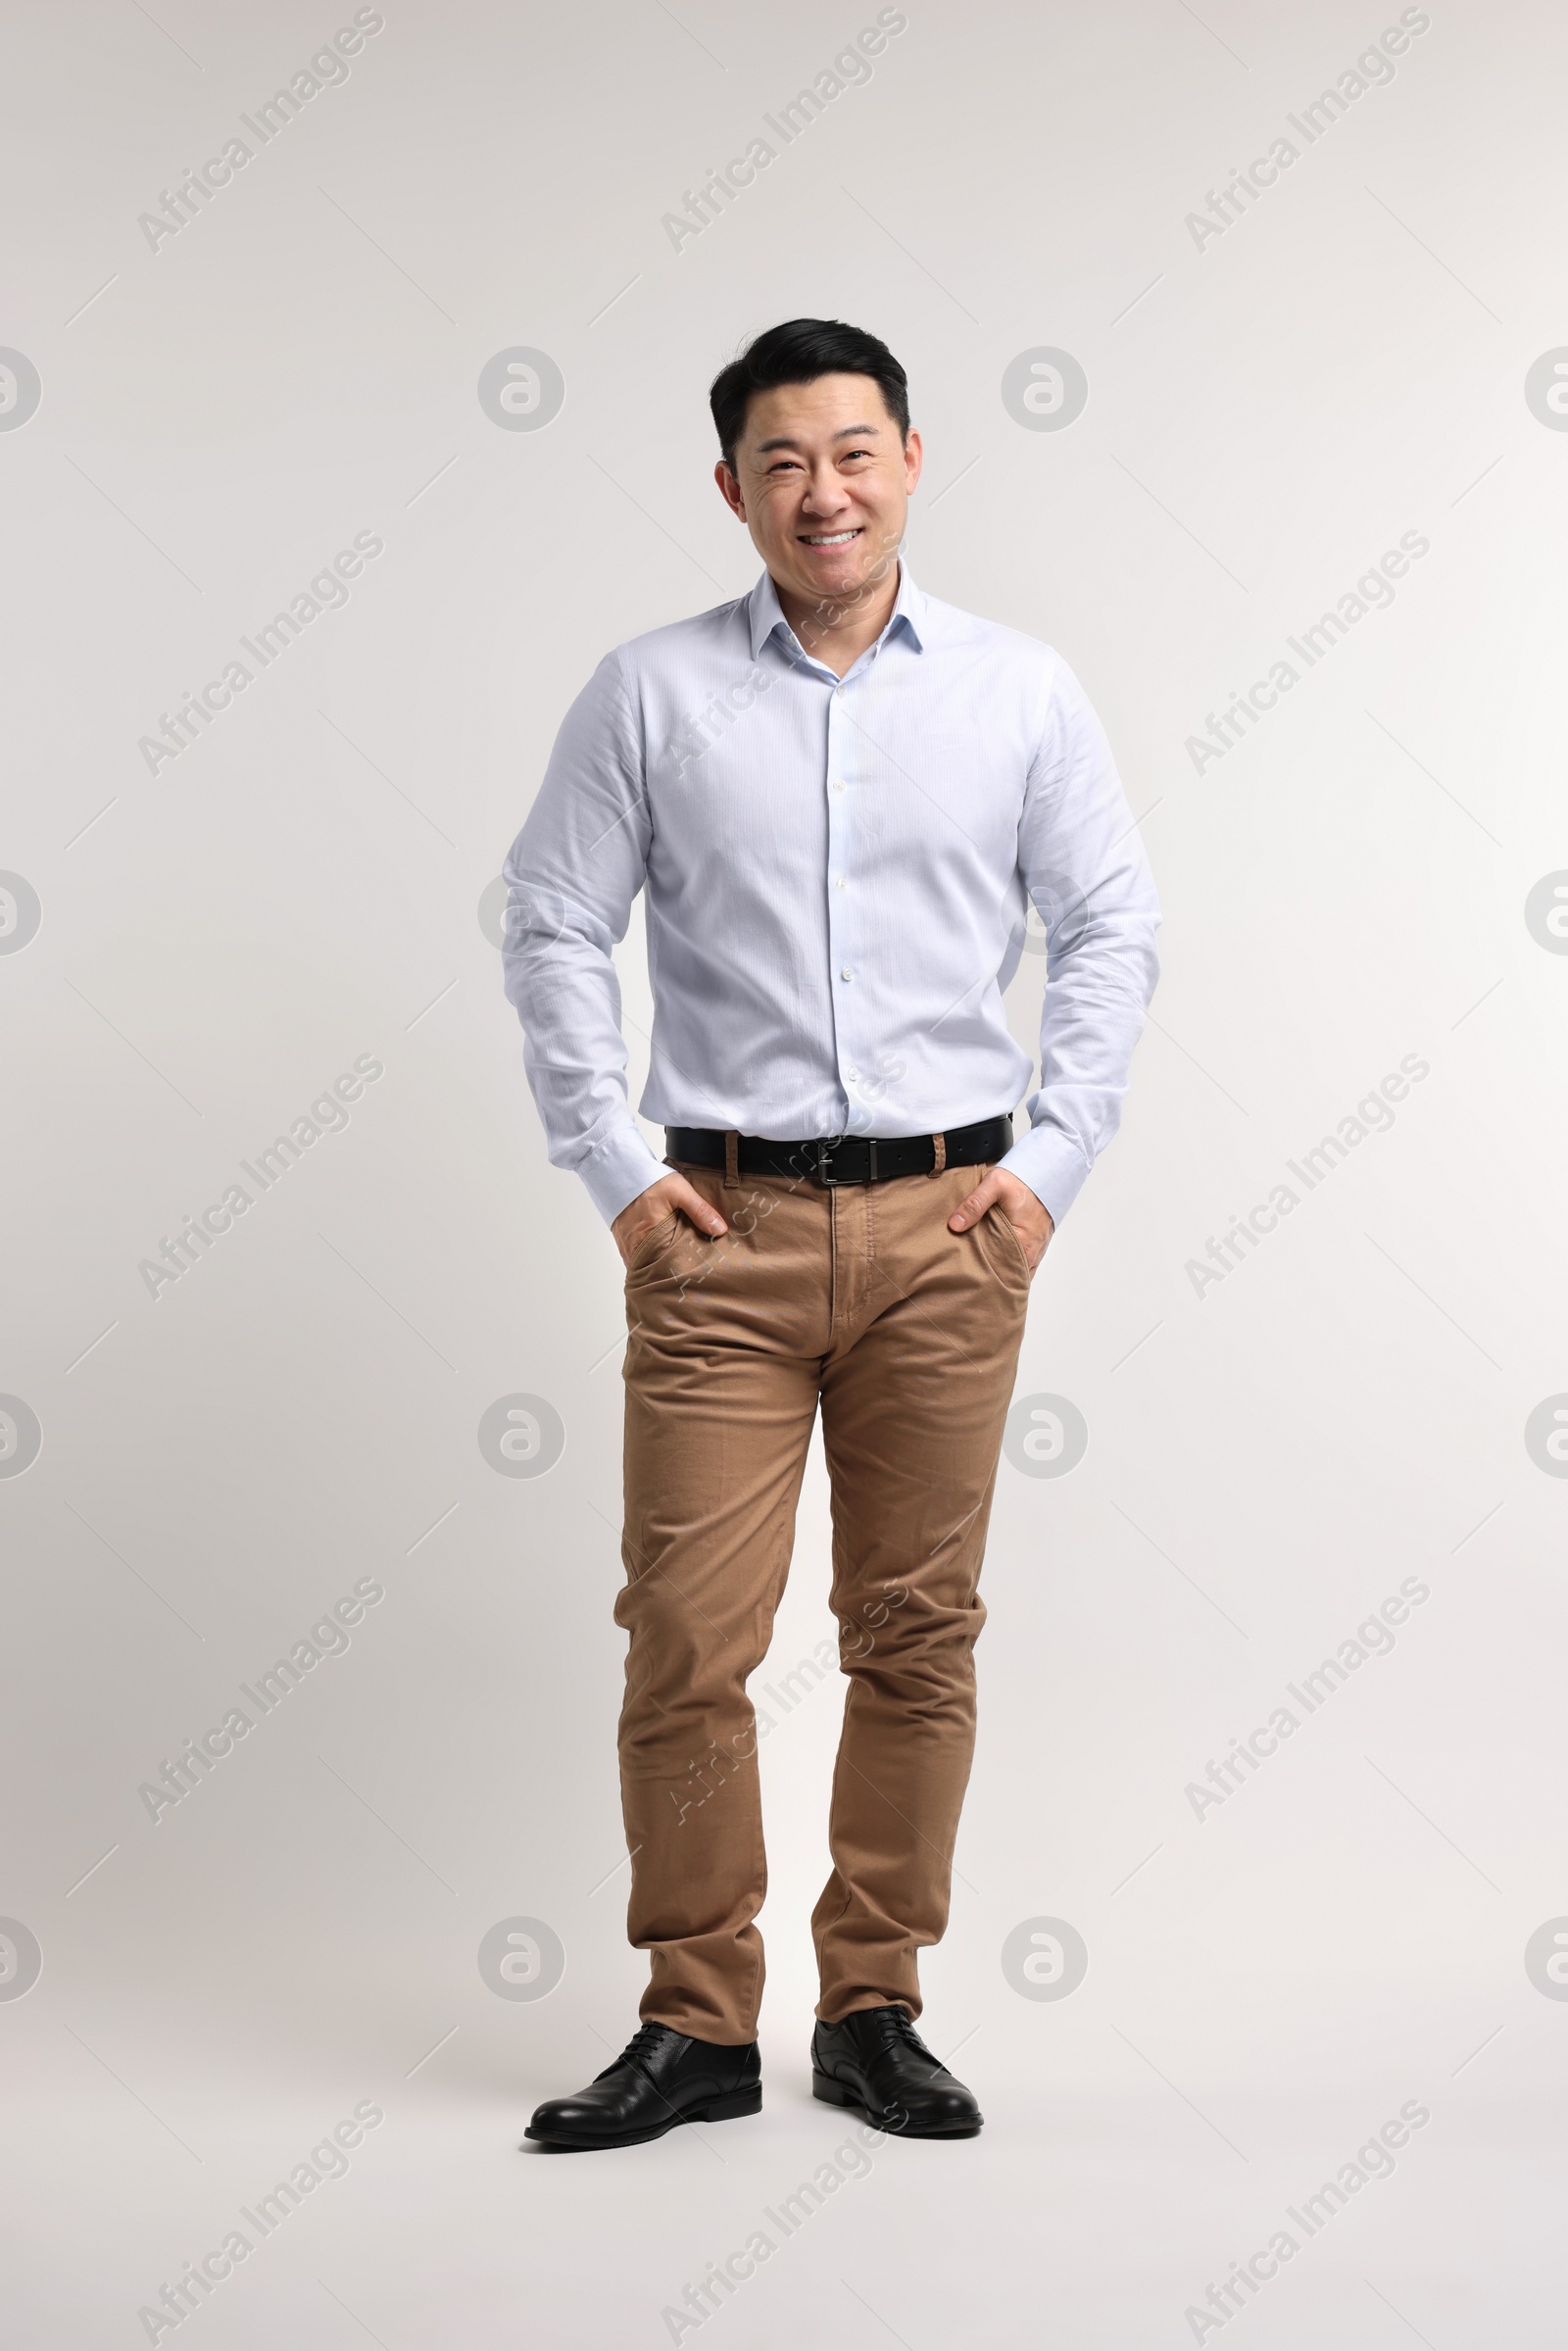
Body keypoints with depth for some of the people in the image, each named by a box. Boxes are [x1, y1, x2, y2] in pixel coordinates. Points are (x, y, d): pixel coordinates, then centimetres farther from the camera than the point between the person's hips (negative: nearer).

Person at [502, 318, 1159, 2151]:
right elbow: (553, 929, 6)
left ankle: (873, 2009, 20)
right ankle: (697, 2024, 11)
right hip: (723, 1225, -1)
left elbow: (1110, 928, 9)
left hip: (947, 1222, 1)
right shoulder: (649, 695, 4)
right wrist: (615, 1169, 0)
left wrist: (1051, 1161, 1)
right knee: (687, 1636, -3)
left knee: (919, 1633, 6)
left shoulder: (1021, 691, 7)